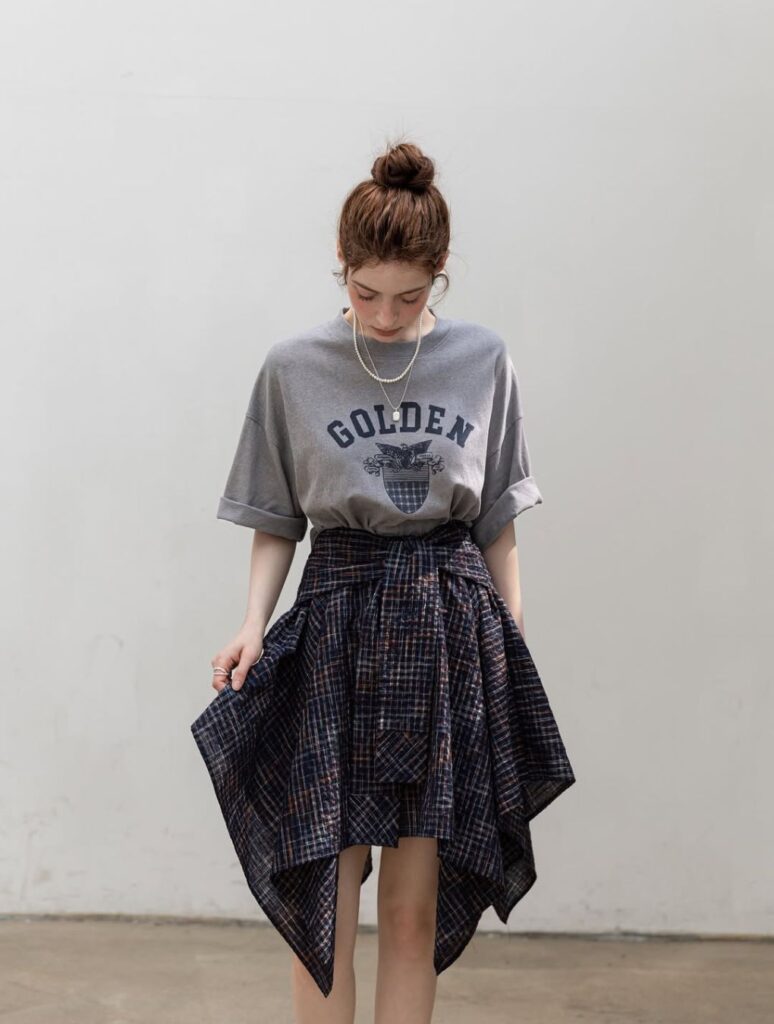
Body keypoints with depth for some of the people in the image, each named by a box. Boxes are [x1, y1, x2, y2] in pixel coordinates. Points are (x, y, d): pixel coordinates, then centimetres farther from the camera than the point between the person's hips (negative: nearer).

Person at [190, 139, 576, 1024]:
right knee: (322, 905, -2)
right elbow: (275, 523, 5)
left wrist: (514, 648, 8)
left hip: (452, 633, 1)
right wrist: (252, 626, -10)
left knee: (415, 911, 7)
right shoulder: (293, 367, -1)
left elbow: (498, 523, 9)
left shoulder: (483, 362, 3)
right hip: (336, 630, -1)